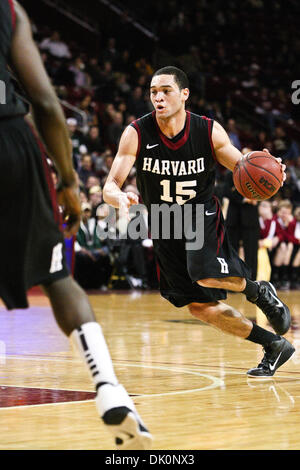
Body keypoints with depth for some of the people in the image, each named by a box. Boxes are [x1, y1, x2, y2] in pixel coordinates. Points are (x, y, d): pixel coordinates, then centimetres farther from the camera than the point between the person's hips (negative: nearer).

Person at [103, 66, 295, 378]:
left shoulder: (209, 131, -14)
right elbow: (109, 187, -16)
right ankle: (274, 346, 18)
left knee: (205, 274, -33)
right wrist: (119, 197, -42)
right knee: (199, 306, 2)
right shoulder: (136, 134, -15)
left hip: (201, 216, -3)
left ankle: (259, 292, 0)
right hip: (164, 225, 3)